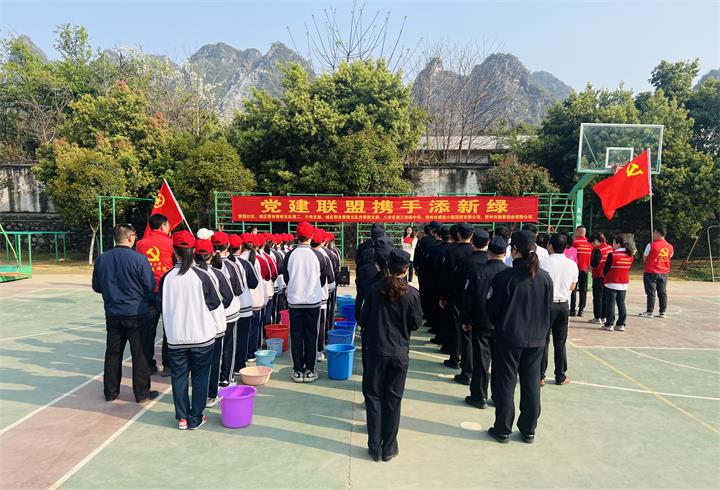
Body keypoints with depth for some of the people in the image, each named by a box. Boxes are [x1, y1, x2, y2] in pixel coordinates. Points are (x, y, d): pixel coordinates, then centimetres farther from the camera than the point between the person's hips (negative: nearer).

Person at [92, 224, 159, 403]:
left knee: (113, 353, 16)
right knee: (140, 354, 6)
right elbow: (150, 286, -11)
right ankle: (142, 392, 13)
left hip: (112, 313, 4)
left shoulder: (101, 259, -1)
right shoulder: (139, 259, -16)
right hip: (136, 313, -4)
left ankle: (110, 391, 26)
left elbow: (96, 286, 8)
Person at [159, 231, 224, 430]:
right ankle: (196, 419, 15)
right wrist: (218, 328, 9)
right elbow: (215, 305, -6)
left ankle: (182, 417, 21)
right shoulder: (201, 275, -12)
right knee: (200, 378, 10)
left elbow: (162, 307, 7)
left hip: (176, 337, 2)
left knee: (179, 377, 14)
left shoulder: (167, 277, -6)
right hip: (202, 336, -2)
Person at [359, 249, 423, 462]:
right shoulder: (412, 293, -11)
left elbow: (363, 319, -3)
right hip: (400, 353, 0)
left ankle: (375, 447, 18)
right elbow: (416, 323, -3)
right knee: (393, 399, 12)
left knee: (374, 397, 12)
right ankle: (389, 448, 20)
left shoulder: (375, 289, -9)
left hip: (375, 351, 0)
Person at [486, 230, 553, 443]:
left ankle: (503, 430, 18)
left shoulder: (504, 277, -17)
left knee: (505, 384, 8)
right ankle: (529, 430, 26)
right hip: (537, 339, 4)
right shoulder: (545, 278, -2)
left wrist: (499, 326, 11)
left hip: (509, 338, -4)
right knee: (531, 384, 14)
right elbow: (548, 309, 8)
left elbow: (492, 309, -8)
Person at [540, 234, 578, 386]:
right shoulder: (572, 264, 0)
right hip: (564, 306, 4)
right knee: (560, 343, 13)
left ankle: (540, 376, 9)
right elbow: (572, 287, 11)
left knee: (543, 341, 5)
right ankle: (561, 376, 20)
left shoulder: (544, 263, -13)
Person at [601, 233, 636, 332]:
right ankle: (621, 324, 16)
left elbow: (606, 269, -11)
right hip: (624, 284, 5)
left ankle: (609, 324, 6)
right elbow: (628, 269, 9)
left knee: (610, 304, 3)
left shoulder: (612, 255, -18)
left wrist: (606, 276, 8)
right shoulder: (630, 255, -1)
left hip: (611, 284, -5)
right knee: (621, 304, 12)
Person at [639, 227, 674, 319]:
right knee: (662, 292, 10)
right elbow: (669, 258, 13)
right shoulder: (670, 247, 3)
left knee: (651, 292, 0)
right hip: (664, 273, 5)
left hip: (651, 272, -5)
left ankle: (649, 312, 3)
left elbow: (644, 258, -5)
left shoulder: (651, 245, -13)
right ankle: (662, 312, 14)